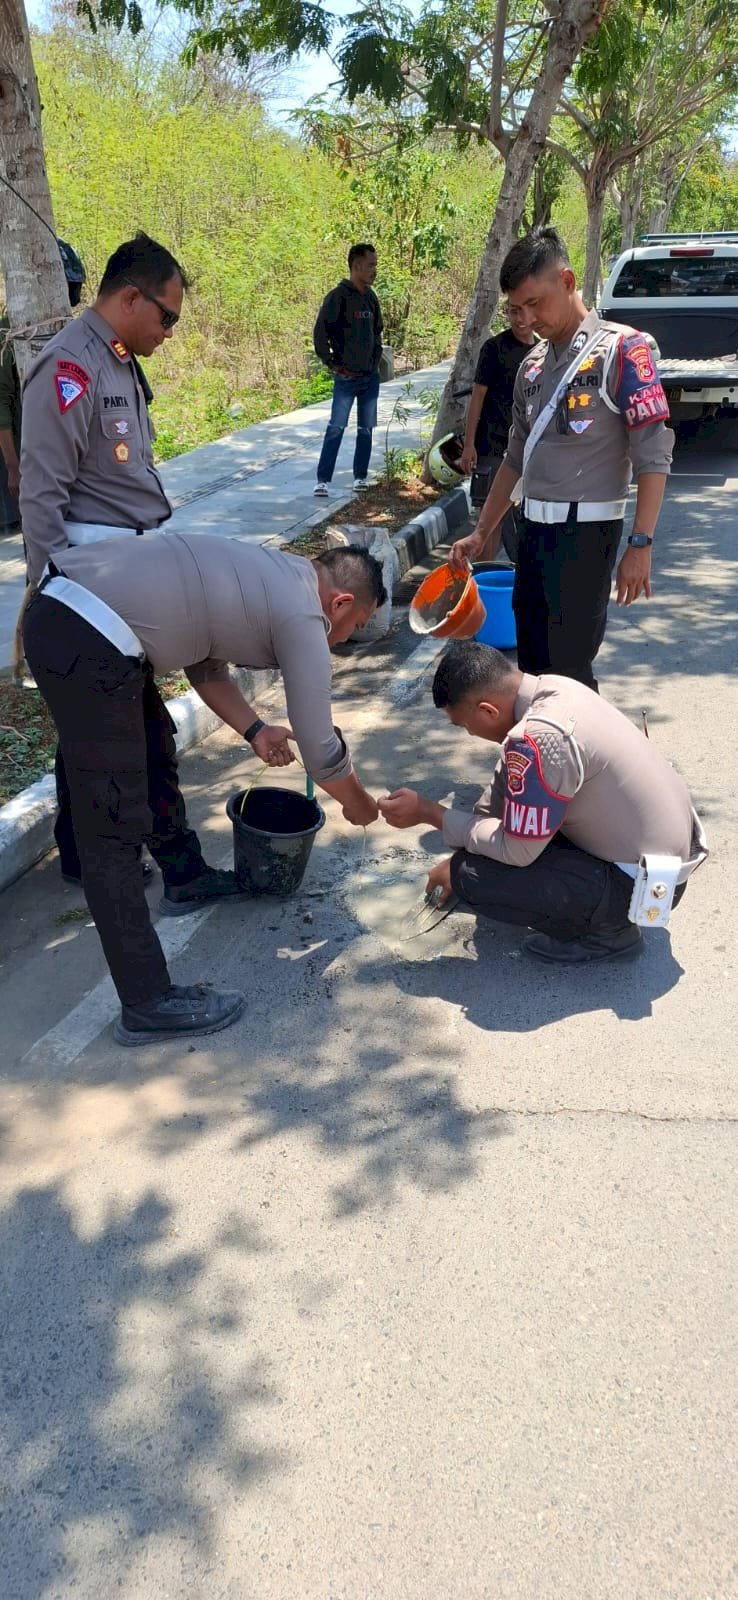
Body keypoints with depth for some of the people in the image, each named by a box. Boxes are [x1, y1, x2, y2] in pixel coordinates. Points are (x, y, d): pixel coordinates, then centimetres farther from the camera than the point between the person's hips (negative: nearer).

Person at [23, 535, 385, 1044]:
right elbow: (320, 749, -2)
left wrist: (254, 729, 26)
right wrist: (360, 805, 17)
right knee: (113, 831, -5)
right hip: (87, 642, -10)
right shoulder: (302, 617, -4)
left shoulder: (273, 576, 21)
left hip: (60, 608, 10)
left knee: (152, 749, 28)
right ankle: (147, 1003, 3)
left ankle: (184, 878, 47)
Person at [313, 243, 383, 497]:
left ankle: (360, 476, 19)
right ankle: (323, 480, -5)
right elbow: (319, 333, -11)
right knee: (336, 428, -8)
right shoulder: (338, 297, -11)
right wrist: (332, 364, -9)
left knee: (366, 430, 9)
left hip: (371, 376, 6)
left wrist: (376, 359, 12)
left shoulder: (371, 298, 10)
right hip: (346, 378, -6)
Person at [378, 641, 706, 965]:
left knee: (472, 876, -15)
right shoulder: (549, 689, -1)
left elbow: (515, 850, -20)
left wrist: (429, 812, -12)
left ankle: (605, 931, 1)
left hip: (645, 881, -9)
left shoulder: (537, 739, -30)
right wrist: (462, 848, 21)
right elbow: (504, 785, 13)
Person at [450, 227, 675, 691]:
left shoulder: (621, 349, -7)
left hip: (586, 530, -7)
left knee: (570, 667, -6)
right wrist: (482, 533, 21)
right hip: (534, 530, 7)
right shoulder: (532, 365, 14)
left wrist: (641, 545, -18)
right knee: (533, 663, 10)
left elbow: (653, 456, -11)